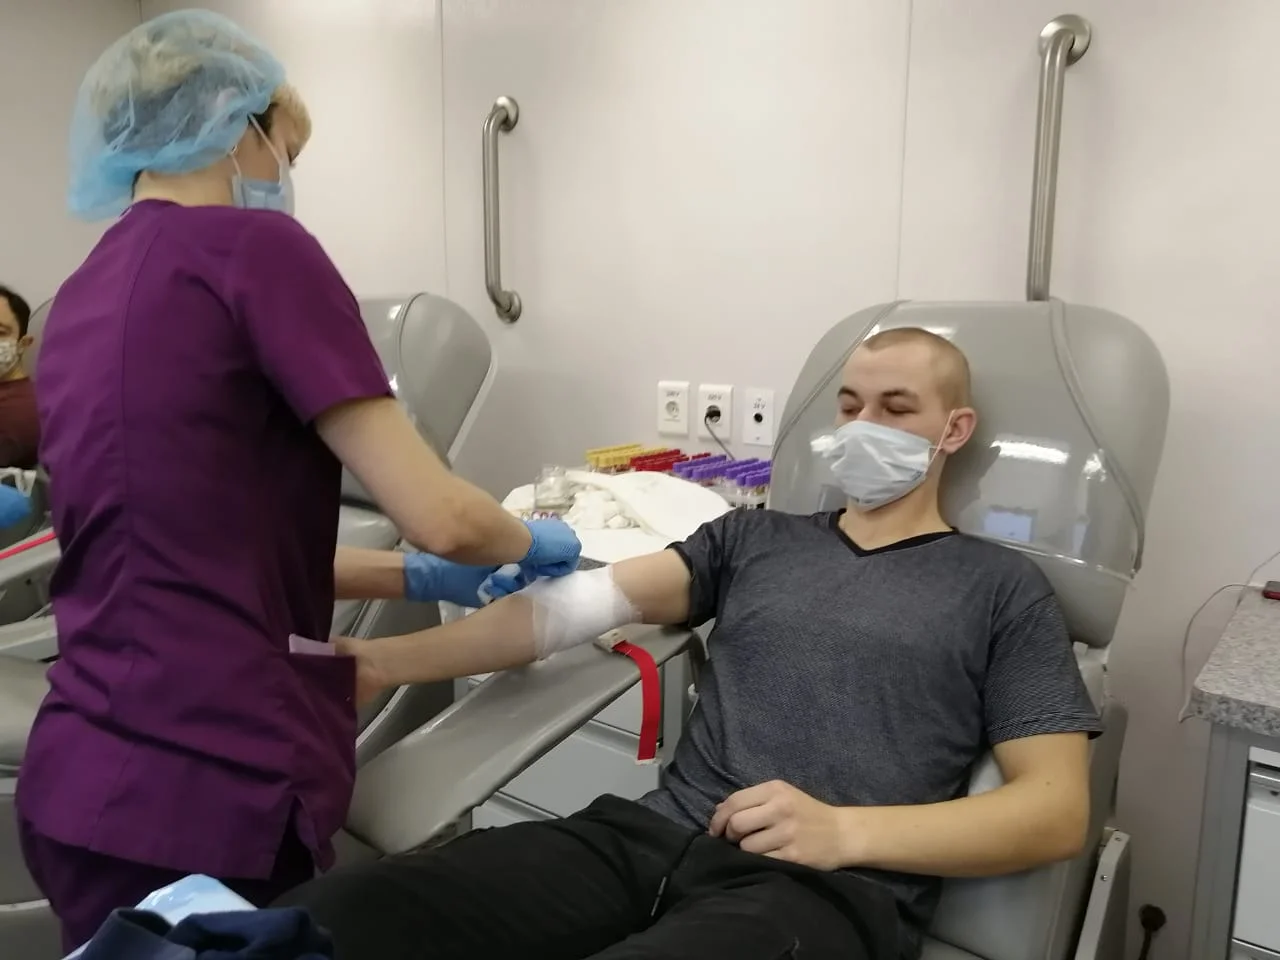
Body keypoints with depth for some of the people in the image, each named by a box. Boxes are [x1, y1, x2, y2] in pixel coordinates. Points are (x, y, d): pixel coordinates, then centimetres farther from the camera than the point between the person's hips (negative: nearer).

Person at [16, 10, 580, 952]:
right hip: (204, 794, -8)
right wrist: (534, 543, 5)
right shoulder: (253, 247, -13)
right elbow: (439, 515, -17)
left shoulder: (81, 296, 10)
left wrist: (419, 580, 17)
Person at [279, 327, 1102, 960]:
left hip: (826, 889, -2)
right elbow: (594, 599, 9)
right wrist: (395, 659, -1)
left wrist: (845, 832, -12)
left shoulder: (1002, 589, 11)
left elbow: (1058, 810, 3)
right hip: (656, 837, 3)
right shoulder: (753, 537, 20)